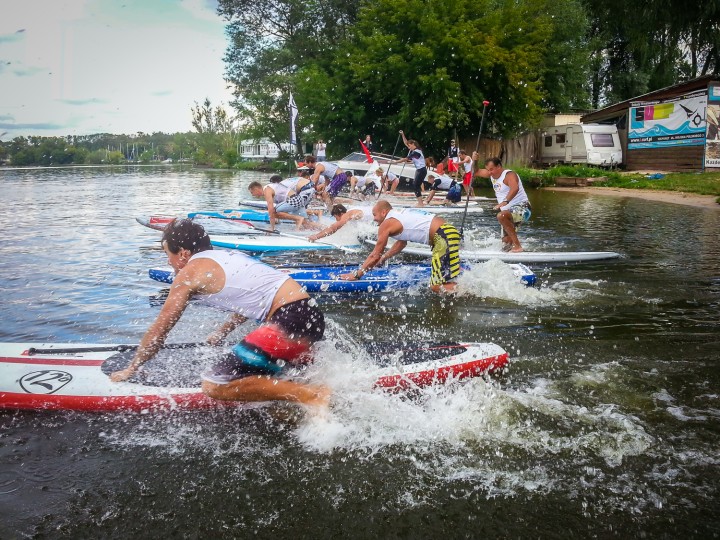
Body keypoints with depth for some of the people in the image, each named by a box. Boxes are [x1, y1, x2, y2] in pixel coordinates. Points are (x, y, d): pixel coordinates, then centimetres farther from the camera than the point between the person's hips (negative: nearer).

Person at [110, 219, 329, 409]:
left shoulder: (191, 271, 0)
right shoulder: (228, 256, 23)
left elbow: (159, 330, 6)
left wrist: (131, 369, 19)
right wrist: (222, 333, 49)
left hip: (290, 321, -9)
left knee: (214, 385, -10)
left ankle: (307, 394, -14)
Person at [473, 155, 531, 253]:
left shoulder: (509, 175, -16)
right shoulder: (492, 174, 9)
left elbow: (515, 189, -37)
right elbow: (475, 172, 20)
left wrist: (505, 202, -49)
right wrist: (474, 160, 2)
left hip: (522, 207, -9)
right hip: (509, 212, 9)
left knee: (501, 216, -37)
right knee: (506, 242, 9)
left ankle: (517, 246, -33)